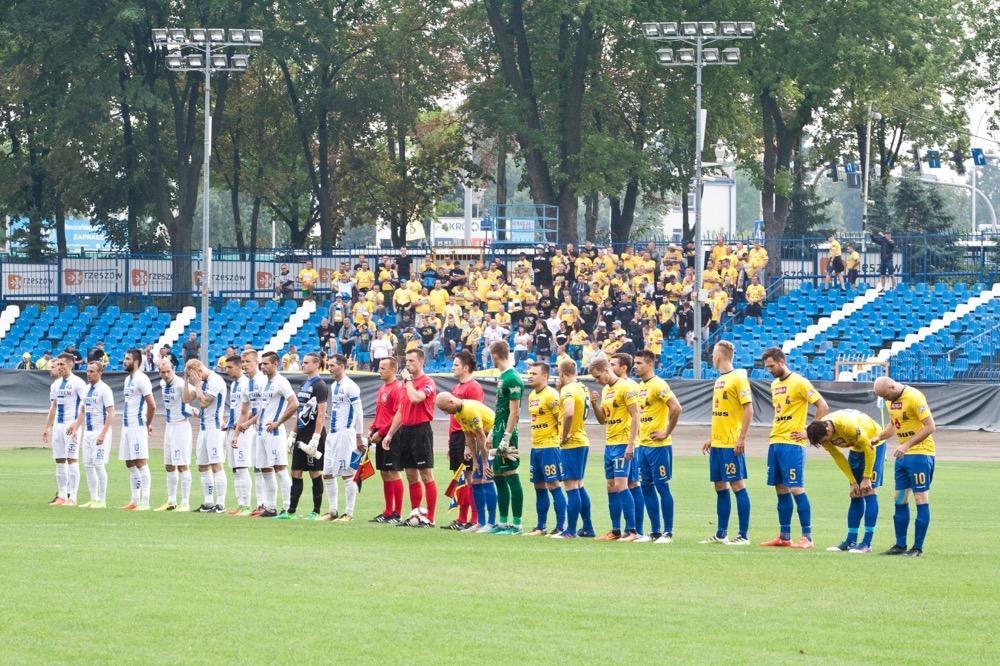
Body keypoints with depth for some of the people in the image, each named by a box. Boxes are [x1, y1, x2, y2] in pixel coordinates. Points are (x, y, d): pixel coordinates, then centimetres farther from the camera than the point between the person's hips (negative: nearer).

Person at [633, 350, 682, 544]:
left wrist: (666, 432, -17)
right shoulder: (640, 387, 14)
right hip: (643, 445, 9)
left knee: (662, 487, -5)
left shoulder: (658, 385, -13)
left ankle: (668, 532, -1)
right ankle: (655, 531, 14)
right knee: (647, 487, 9)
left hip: (658, 446, -9)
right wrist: (640, 433, 15)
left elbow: (676, 407, -23)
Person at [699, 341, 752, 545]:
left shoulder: (738, 378, -11)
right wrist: (711, 438, 20)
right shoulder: (719, 381, 15)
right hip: (717, 443, 9)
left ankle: (743, 535, -4)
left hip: (731, 444, -9)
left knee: (737, 485, -6)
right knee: (720, 487, 11)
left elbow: (749, 409, -15)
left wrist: (742, 438, -19)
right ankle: (721, 534, 16)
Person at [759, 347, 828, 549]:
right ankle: (784, 537, 13)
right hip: (775, 442, 8)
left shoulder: (799, 383, -10)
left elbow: (823, 406, -12)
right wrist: (774, 431, 12)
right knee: (781, 490, 9)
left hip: (792, 444, -8)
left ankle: (807, 537, -6)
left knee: (796, 490, -9)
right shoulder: (775, 384, 15)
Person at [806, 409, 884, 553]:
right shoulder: (822, 432, -16)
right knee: (856, 496, 4)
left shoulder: (848, 426, -37)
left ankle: (867, 543, -16)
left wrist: (866, 478, -20)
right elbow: (838, 457, -5)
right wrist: (853, 482, -8)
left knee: (869, 491, -13)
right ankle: (851, 541, 6)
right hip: (856, 448, 7)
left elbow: (869, 448, -27)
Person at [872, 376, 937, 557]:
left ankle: (918, 547, -3)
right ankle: (900, 545, 14)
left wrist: (907, 445, -23)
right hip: (903, 454, 9)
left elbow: (930, 427, -20)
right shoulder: (891, 400, 8)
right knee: (900, 500, 9)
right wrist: (879, 438, 5)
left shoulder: (914, 397, -18)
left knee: (921, 499, -5)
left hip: (920, 453, -9)